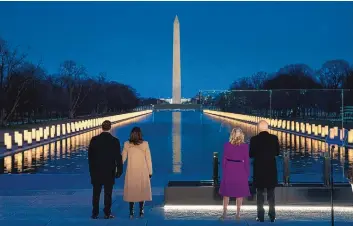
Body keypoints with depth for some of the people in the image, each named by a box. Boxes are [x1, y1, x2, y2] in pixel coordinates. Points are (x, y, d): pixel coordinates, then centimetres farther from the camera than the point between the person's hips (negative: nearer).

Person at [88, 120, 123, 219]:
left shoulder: (94, 140, -5)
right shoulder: (115, 141, -10)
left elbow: (90, 156, 1)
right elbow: (118, 157, -7)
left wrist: (91, 169, 13)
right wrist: (119, 170, 3)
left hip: (96, 171, 1)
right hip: (109, 172, -1)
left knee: (96, 193, 10)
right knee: (108, 193, 6)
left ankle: (95, 213, 13)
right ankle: (107, 214, 9)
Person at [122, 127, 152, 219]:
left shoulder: (127, 144, -4)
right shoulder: (145, 144, -7)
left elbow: (122, 158, 1)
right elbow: (148, 159, -5)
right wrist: (150, 172, 3)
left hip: (131, 172, 1)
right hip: (143, 172, -1)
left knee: (131, 191, 9)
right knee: (142, 191, 10)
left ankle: (131, 213, 7)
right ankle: (141, 211, 9)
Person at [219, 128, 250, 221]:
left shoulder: (227, 145, -2)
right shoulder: (245, 146, -4)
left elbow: (224, 159, 0)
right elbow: (246, 161, -1)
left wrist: (224, 171, 8)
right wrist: (247, 174, 6)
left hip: (229, 170, 1)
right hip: (240, 170, -1)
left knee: (227, 192, 10)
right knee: (239, 193, 7)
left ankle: (224, 213, 9)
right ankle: (238, 214, 9)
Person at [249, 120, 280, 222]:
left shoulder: (254, 139, -11)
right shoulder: (274, 138, -6)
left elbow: (251, 154, -5)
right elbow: (277, 153, 4)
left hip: (259, 170, -1)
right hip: (271, 169, 2)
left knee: (260, 193, 7)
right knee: (271, 193, 11)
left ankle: (261, 216, 7)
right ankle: (272, 216, 11)